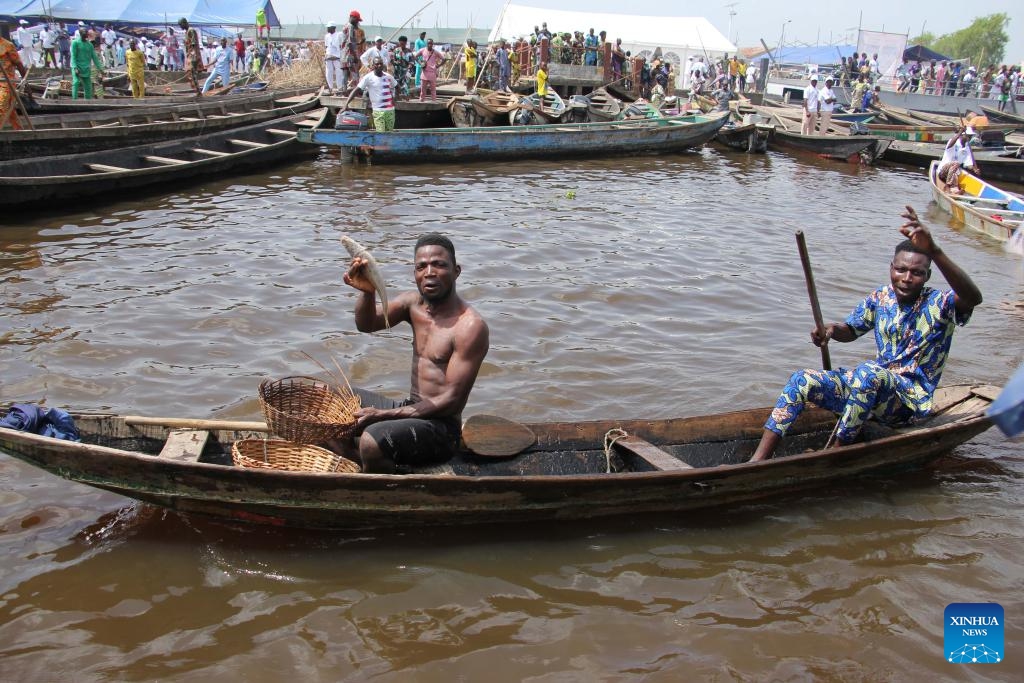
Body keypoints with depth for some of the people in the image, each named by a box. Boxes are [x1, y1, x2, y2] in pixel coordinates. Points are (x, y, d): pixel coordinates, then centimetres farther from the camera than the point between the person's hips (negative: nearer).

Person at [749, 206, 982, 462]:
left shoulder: (939, 305, -13)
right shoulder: (881, 297, 5)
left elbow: (973, 297, -36)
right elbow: (851, 331, 20)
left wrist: (934, 251, -49)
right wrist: (833, 330, -7)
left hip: (912, 401, -6)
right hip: (875, 385, 7)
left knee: (868, 373, -37)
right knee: (801, 380, -8)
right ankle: (756, 462, -16)